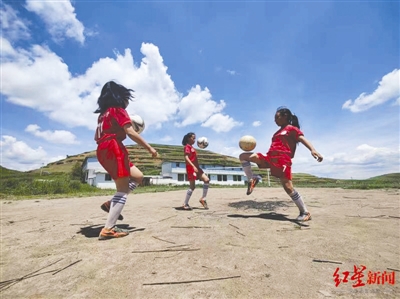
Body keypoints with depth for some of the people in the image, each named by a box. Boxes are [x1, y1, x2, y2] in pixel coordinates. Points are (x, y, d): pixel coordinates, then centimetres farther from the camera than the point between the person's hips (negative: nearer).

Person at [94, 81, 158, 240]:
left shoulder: (103, 114, 23)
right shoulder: (118, 109, -1)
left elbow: (97, 137, 24)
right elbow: (131, 133, -13)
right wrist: (149, 147, -10)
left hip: (103, 151, 9)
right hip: (114, 149, -9)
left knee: (137, 177, 13)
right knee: (123, 189, -6)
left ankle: (111, 203, 9)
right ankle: (108, 229, -7)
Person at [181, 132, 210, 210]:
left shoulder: (192, 147, 20)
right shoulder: (187, 146, -8)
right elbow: (186, 158, -20)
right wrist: (193, 167, -30)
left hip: (196, 167, 9)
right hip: (191, 168, -9)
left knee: (207, 180, -2)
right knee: (192, 186, -5)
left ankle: (203, 198, 5)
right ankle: (185, 204, 5)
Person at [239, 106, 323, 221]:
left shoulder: (292, 129, 5)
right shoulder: (279, 132, 28)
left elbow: (303, 139, -13)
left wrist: (313, 150, -32)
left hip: (283, 160, -7)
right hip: (270, 159, 7)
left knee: (288, 187, -12)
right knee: (243, 156, -1)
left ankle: (305, 212, 5)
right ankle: (252, 180, 1)